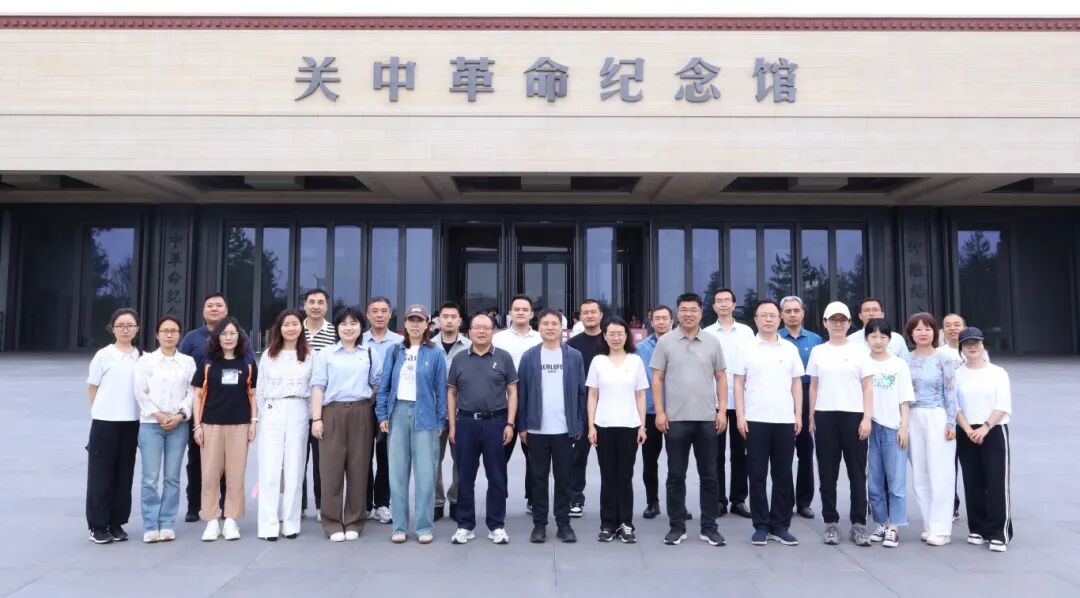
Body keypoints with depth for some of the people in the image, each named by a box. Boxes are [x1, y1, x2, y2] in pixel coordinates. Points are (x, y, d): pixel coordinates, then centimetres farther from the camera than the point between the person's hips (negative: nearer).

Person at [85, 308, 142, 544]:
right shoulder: (103, 355, -3)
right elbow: (92, 388, 3)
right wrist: (104, 409, 2)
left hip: (131, 422, 3)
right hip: (105, 421, -3)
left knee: (124, 474, 9)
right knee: (101, 474, 3)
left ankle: (117, 523, 20)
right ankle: (97, 526, 13)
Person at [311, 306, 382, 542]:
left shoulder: (371, 354, 12)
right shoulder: (325, 354, 8)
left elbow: (378, 385, 13)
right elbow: (318, 387, 2)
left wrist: (367, 401, -1)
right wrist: (316, 418, -5)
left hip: (361, 414, 1)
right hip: (333, 413, -1)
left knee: (358, 467, 3)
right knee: (331, 468, -2)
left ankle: (354, 522, 12)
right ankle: (333, 523, 7)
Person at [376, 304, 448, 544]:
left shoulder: (435, 354, 2)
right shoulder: (394, 352, 9)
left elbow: (441, 389, 3)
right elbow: (384, 385, 10)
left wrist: (440, 422, -1)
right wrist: (382, 415, 2)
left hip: (424, 415, -2)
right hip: (398, 412, 2)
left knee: (425, 473, -1)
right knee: (397, 472, 5)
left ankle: (425, 527, 8)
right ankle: (399, 526, 14)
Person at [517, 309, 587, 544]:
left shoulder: (574, 356, 2)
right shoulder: (529, 356, 1)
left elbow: (581, 392, 4)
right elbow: (521, 392, 1)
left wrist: (579, 425, 0)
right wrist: (522, 426, -2)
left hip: (565, 429, 0)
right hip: (536, 429, 0)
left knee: (563, 478, 8)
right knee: (539, 478, 9)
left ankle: (563, 524, 18)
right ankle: (539, 524, 18)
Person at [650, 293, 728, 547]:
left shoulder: (712, 342, 5)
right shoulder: (665, 341, 1)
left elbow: (721, 377, 8)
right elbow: (657, 378, 1)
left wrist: (722, 411, 0)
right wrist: (659, 412, -6)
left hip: (707, 419, 1)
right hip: (676, 419, -1)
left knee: (709, 476, 7)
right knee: (676, 476, 6)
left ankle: (709, 527, 18)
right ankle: (677, 526, 17)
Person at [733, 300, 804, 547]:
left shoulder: (790, 349, 9)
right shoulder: (746, 348, 2)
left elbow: (797, 383, 11)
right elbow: (738, 383, 1)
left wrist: (798, 415, 3)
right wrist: (740, 416, -6)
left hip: (785, 420, 2)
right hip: (755, 420, -2)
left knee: (783, 475, 6)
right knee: (757, 475, 2)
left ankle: (780, 526, 16)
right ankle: (761, 526, 11)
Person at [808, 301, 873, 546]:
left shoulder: (859, 351, 3)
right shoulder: (818, 351, 8)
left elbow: (868, 387, 1)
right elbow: (813, 386, 10)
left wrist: (867, 418, -7)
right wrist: (811, 417, 6)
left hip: (853, 415, -1)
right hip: (825, 416, 2)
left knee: (857, 472, 2)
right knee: (828, 472, 5)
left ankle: (858, 523, 10)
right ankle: (831, 522, 13)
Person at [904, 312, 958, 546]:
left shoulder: (944, 360, -2)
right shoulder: (905, 361, 7)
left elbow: (951, 393, -3)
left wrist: (951, 423, -8)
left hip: (938, 417, -4)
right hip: (913, 418, 4)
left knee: (939, 473, -2)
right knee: (919, 474, 7)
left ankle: (941, 529, 5)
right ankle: (930, 525, 17)